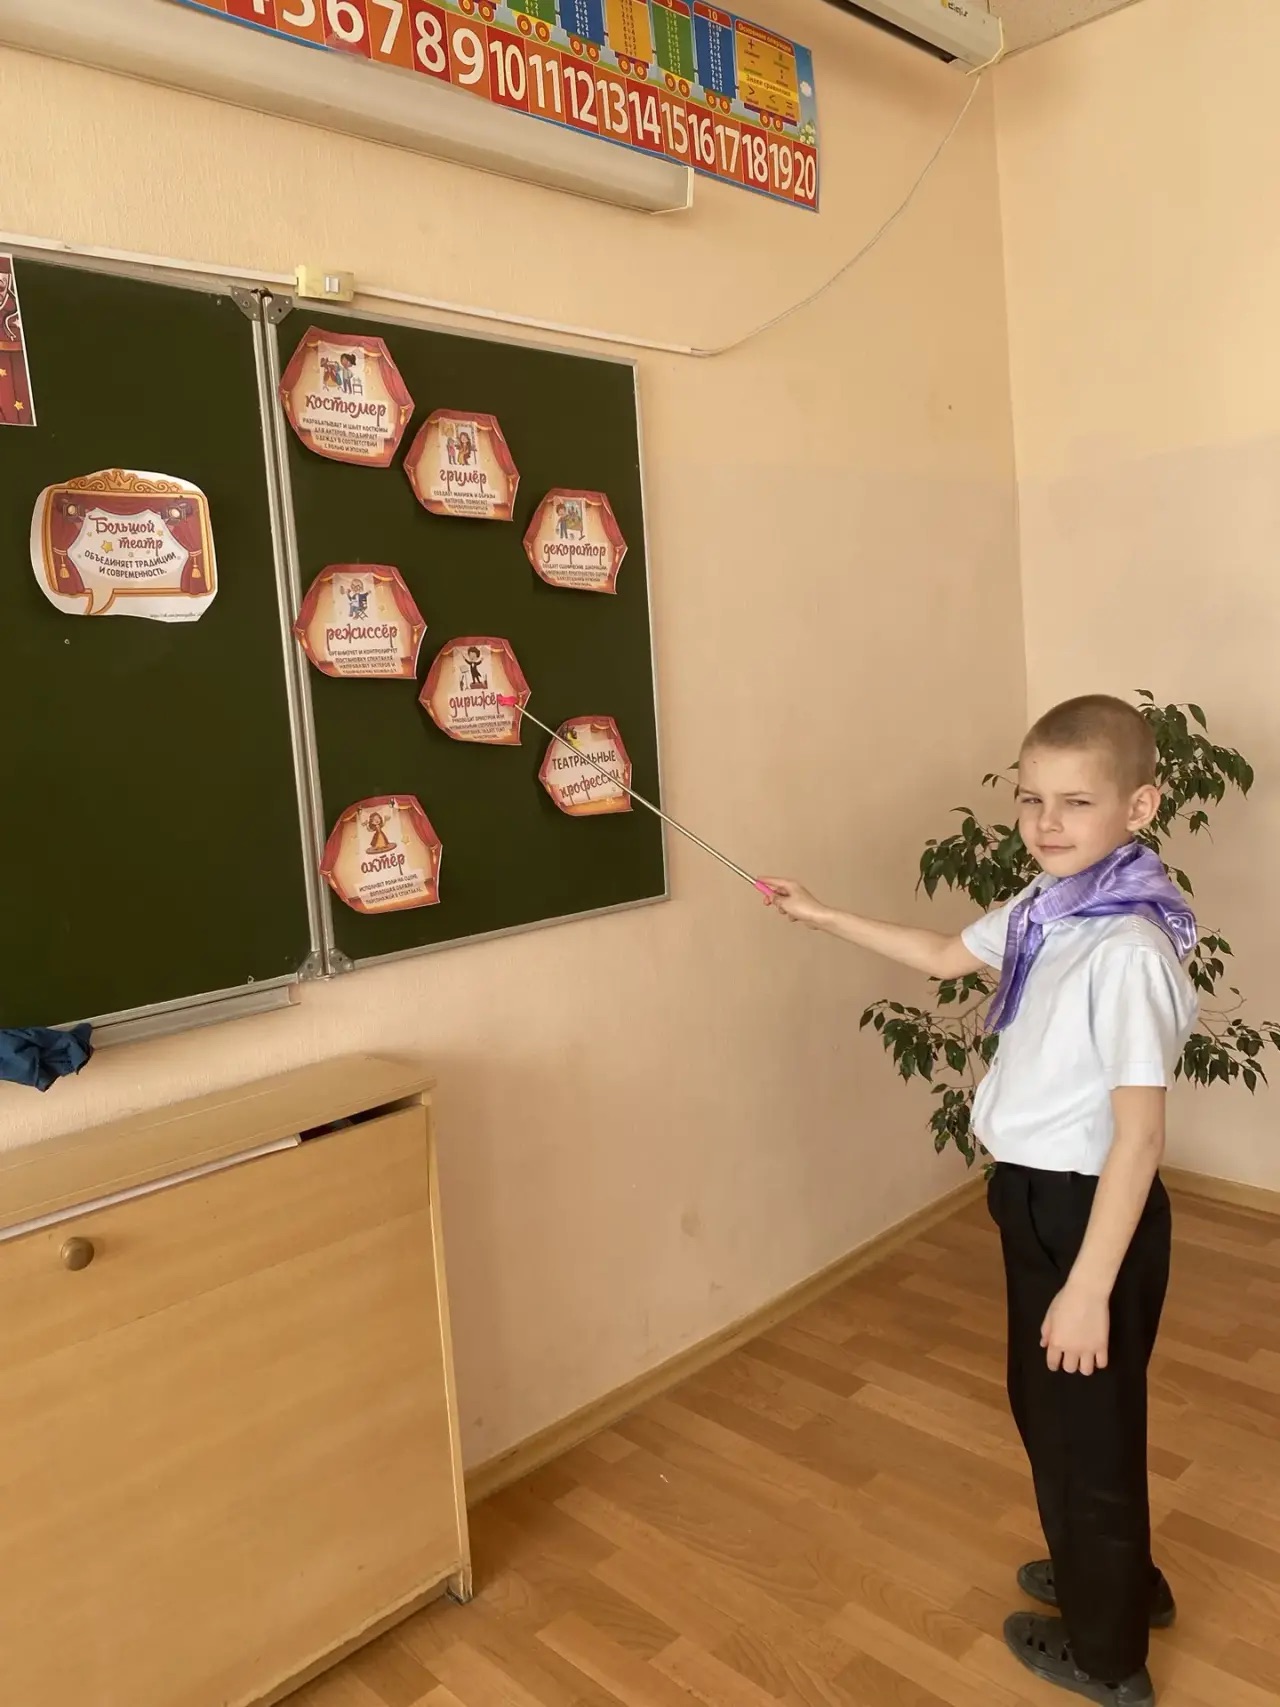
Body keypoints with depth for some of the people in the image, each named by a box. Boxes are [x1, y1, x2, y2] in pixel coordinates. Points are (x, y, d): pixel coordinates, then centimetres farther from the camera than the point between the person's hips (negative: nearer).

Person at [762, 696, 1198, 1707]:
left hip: (1091, 1213, -9)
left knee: (1088, 1424, 12)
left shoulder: (1127, 950, -28)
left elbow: (1139, 1137, -26)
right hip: (1040, 1199, 9)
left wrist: (1088, 1288, -22)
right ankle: (1116, 1581, 51)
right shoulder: (1045, 911, 0)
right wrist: (823, 918, 19)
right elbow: (947, 956, 18)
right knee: (1046, 1407, 26)